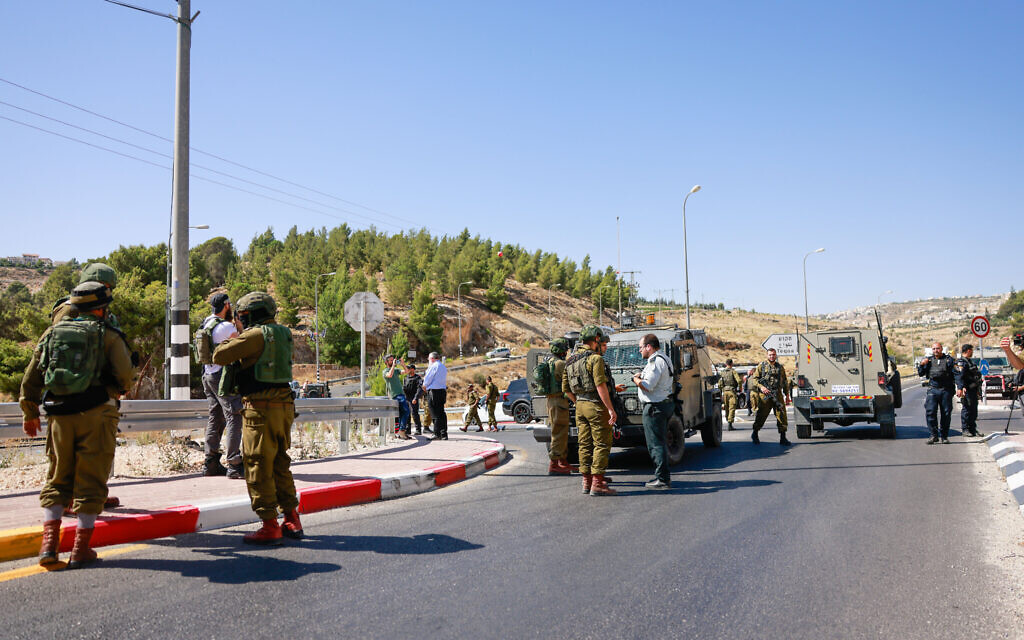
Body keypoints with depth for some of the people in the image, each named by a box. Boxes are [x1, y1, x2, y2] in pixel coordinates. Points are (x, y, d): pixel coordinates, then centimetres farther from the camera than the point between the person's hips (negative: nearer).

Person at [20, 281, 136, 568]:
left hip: (59, 415, 4)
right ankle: (81, 549, 5)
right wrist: (119, 388, 13)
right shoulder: (107, 336, 0)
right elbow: (125, 373, -11)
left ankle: (49, 542, 7)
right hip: (95, 415, -4)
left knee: (57, 478, 15)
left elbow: (31, 378, 13)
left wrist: (30, 414, 24)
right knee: (90, 480, 3)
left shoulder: (52, 333, 12)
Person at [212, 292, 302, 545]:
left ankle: (270, 526, 0)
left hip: (260, 408, -8)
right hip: (285, 406, 8)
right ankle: (292, 521, 21)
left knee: (259, 467, -1)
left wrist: (233, 337, 9)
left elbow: (219, 356, -9)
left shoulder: (255, 335, -11)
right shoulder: (282, 335, 13)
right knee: (280, 464, 17)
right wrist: (242, 332, 24)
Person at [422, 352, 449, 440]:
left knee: (435, 414, -6)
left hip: (434, 391, -8)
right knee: (442, 413, 9)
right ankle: (444, 434, 9)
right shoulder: (443, 367, 17)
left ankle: (437, 434, -9)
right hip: (443, 390, 8)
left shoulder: (434, 366, -9)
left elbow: (427, 379, -10)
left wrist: (424, 386, 10)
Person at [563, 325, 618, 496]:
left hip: (580, 407, 8)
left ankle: (587, 482, 16)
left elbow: (566, 389, 15)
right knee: (601, 444, -4)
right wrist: (611, 409, -19)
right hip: (596, 405, -8)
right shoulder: (595, 358, -12)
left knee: (585, 444, 11)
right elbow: (600, 386, -20)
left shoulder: (570, 361, 13)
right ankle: (597, 484, -6)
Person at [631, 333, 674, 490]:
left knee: (655, 444, -6)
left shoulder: (656, 361, -17)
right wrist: (641, 379, 8)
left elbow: (647, 386, -23)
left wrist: (636, 379, -4)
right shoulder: (663, 359, 17)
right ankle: (665, 476, 24)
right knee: (659, 442, 18)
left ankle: (662, 479, -5)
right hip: (665, 404, 11)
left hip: (655, 407, -11)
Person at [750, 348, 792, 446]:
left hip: (777, 394, 3)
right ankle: (755, 434, 22)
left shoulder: (780, 367, 15)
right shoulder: (761, 366, 6)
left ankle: (783, 438, -1)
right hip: (765, 395, -2)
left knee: (782, 415, -6)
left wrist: (787, 395, 15)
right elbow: (754, 378, 3)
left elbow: (785, 382, 21)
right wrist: (761, 387, -13)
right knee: (761, 415, 2)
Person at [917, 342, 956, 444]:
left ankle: (944, 436, 12)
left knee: (946, 413, 2)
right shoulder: (929, 360, 13)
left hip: (946, 390, -1)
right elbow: (921, 374, 13)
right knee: (930, 412, -12)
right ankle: (934, 435, -7)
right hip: (933, 389, 1)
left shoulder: (948, 359, 6)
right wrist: (921, 365, -5)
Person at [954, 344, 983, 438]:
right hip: (966, 390, -10)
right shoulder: (960, 362, -12)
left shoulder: (968, 361, 21)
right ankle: (964, 429, -1)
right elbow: (959, 376, -24)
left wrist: (978, 389, 32)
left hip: (973, 390, 10)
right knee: (966, 409, -6)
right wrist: (960, 388, -35)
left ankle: (973, 429, 17)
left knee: (973, 410, 11)